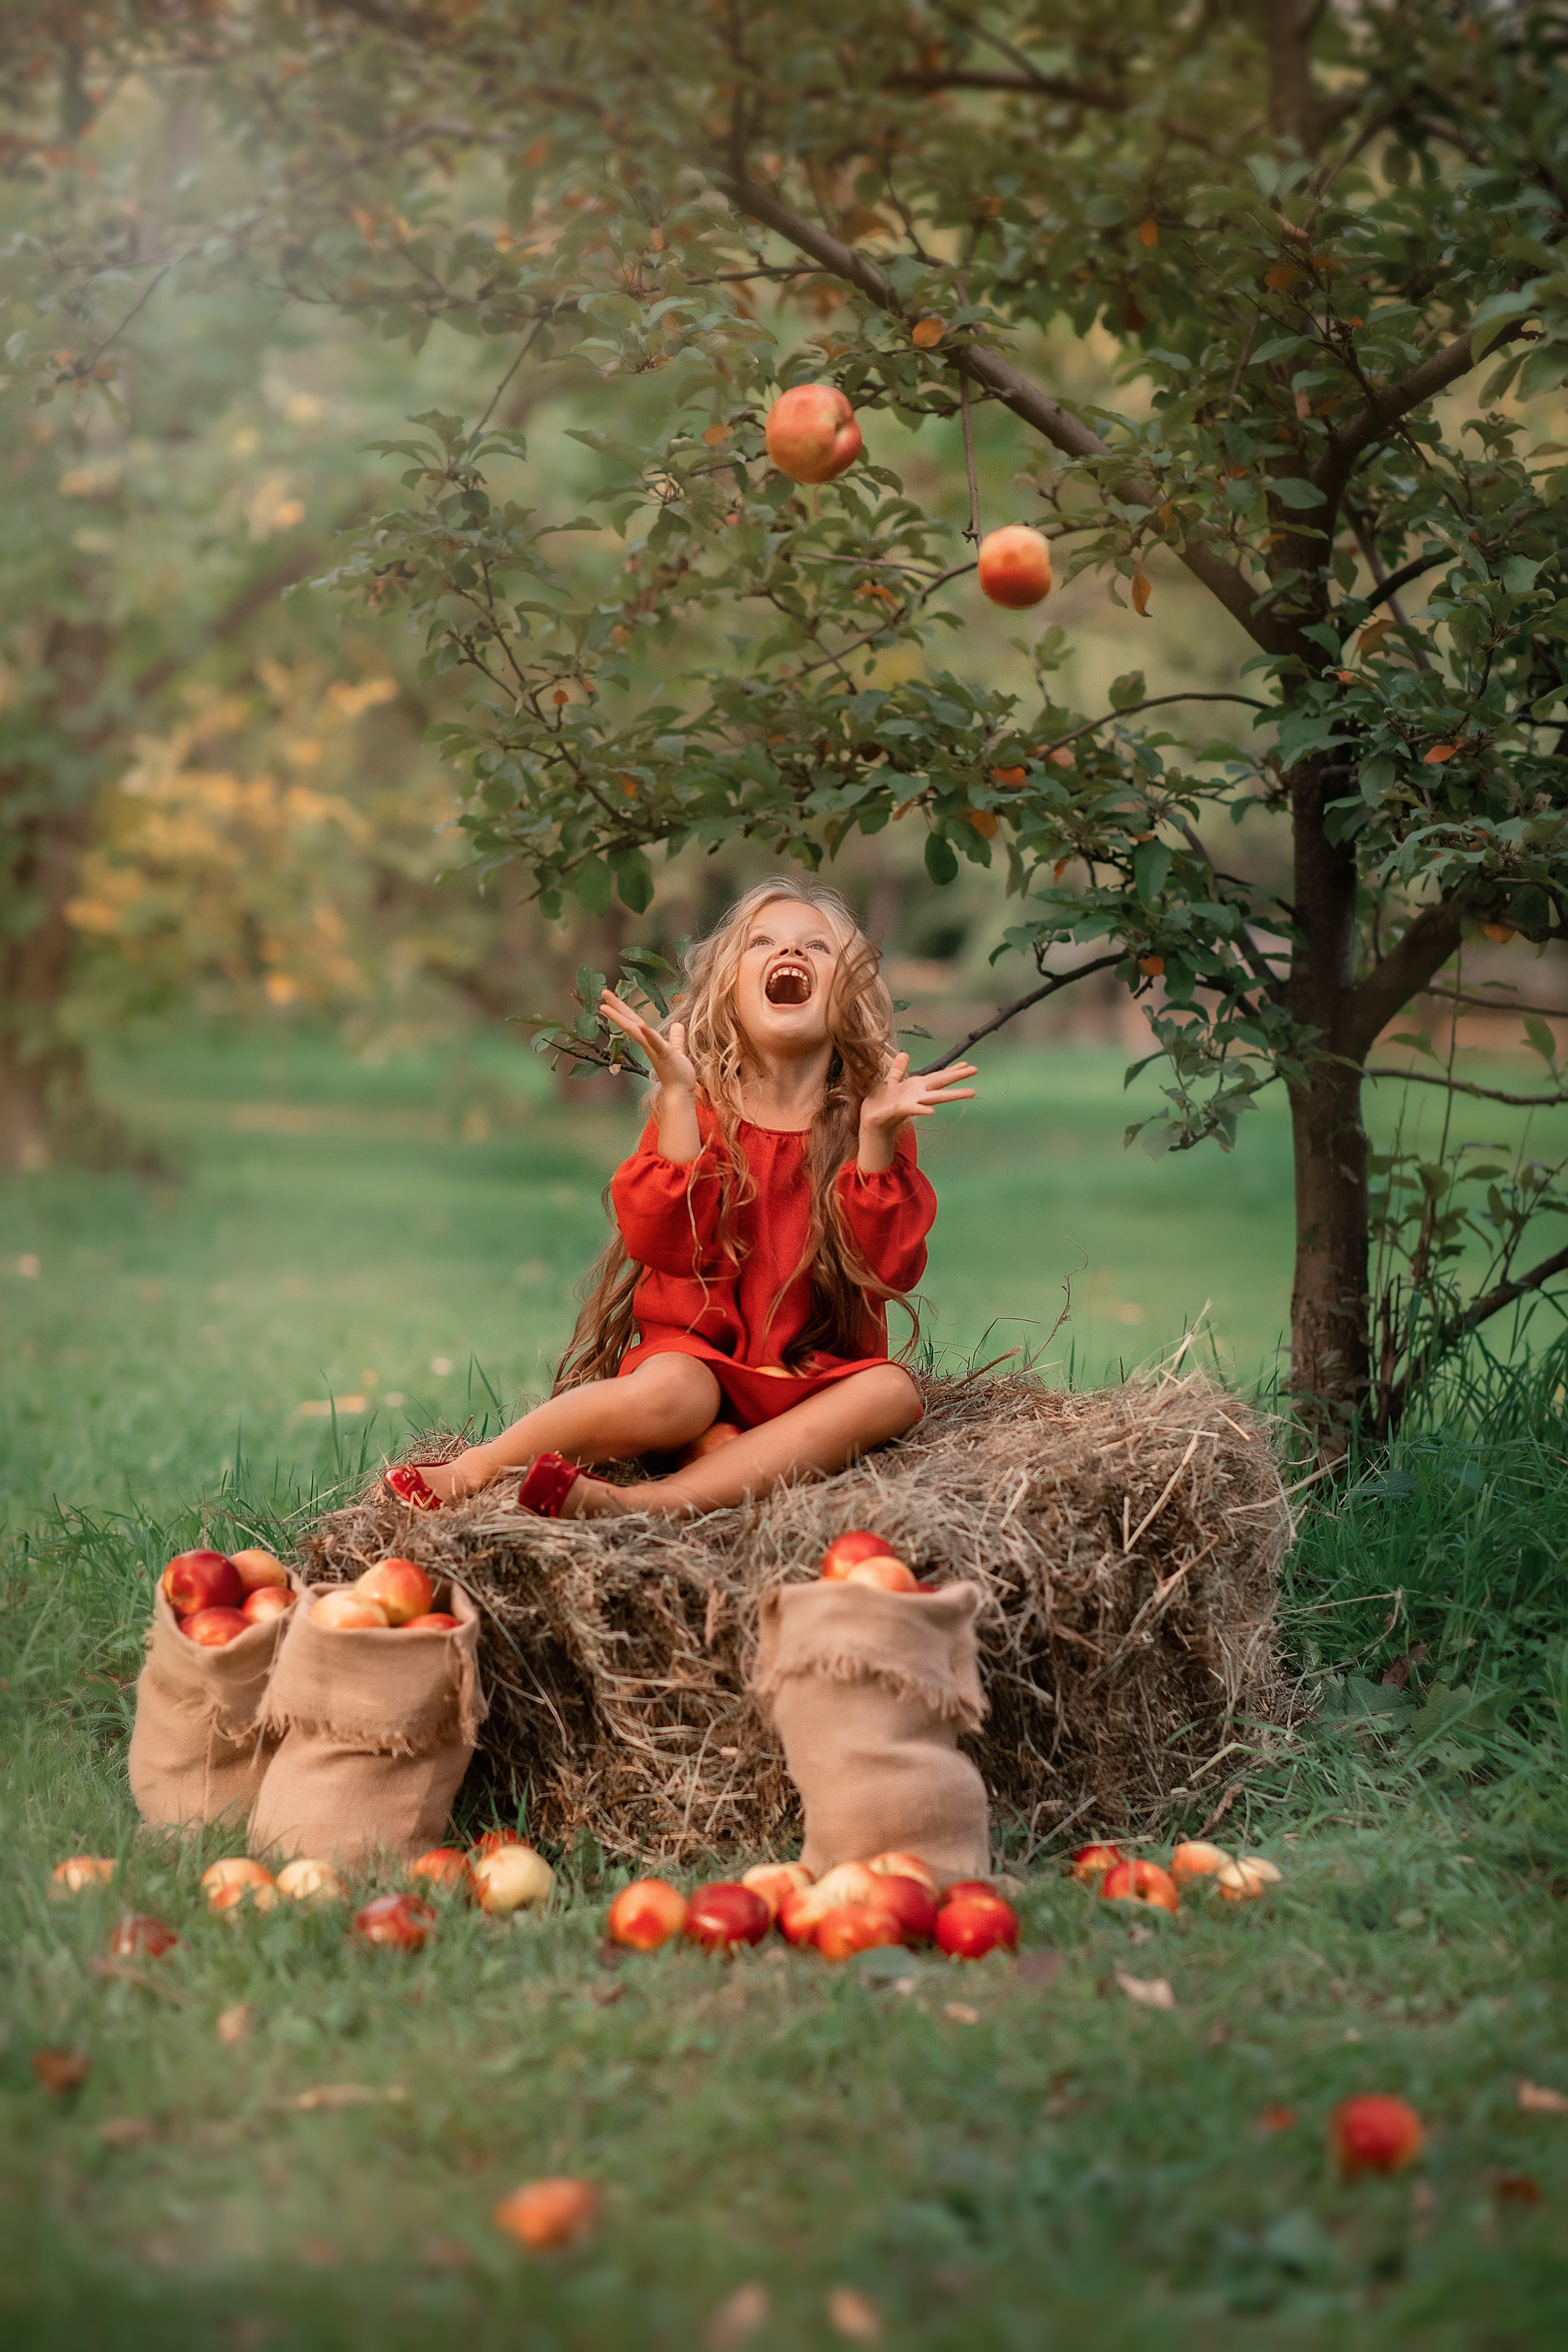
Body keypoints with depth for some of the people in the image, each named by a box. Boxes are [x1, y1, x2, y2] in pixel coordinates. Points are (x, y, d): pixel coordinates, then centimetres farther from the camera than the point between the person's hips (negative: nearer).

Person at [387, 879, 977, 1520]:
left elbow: (889, 1268, -8)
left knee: (891, 1392, -31)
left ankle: (651, 1502, -42)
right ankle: (477, 1467, -20)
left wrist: (877, 1137, -19)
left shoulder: (872, 1121, 3)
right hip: (697, 1352, -3)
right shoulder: (694, 1109, -1)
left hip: (812, 1374, 3)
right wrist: (676, 1095, -19)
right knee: (670, 1395, -38)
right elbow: (668, 1244, -16)